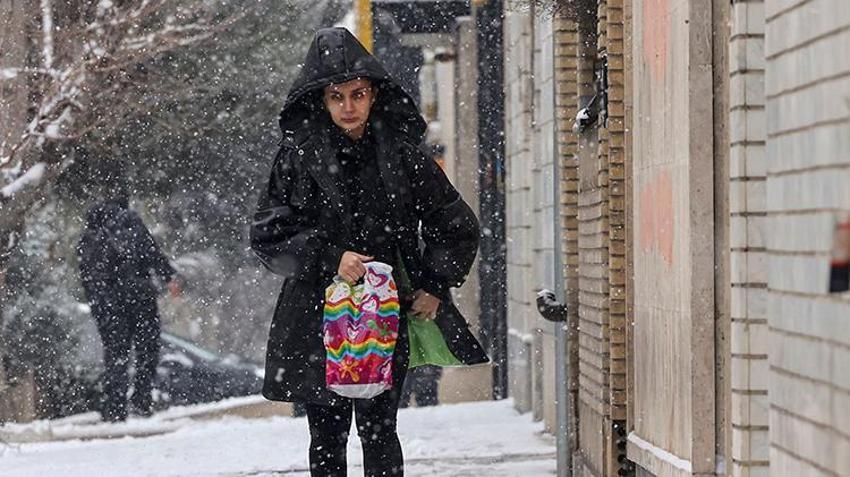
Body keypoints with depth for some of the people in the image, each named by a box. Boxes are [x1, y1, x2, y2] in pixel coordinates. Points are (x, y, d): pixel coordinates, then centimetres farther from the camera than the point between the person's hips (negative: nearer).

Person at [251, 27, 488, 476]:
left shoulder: (401, 154, 4)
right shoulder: (299, 155, 0)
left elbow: (457, 226, 12)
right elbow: (267, 233, -3)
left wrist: (435, 286, 2)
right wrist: (330, 258, -15)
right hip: (318, 317, 0)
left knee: (378, 429, -6)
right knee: (327, 436, 4)